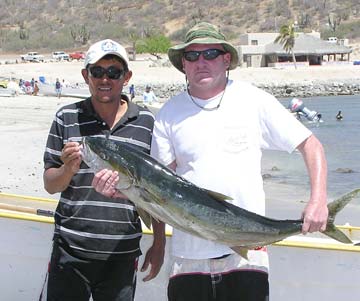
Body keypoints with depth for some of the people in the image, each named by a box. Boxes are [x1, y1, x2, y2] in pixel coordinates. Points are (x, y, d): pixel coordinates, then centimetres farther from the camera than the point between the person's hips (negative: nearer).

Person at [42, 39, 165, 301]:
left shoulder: (146, 122, 3)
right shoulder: (67, 118, 2)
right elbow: (50, 185, 3)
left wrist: (159, 244, 6)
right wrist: (69, 169, -18)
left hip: (122, 254, 0)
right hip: (70, 251, 0)